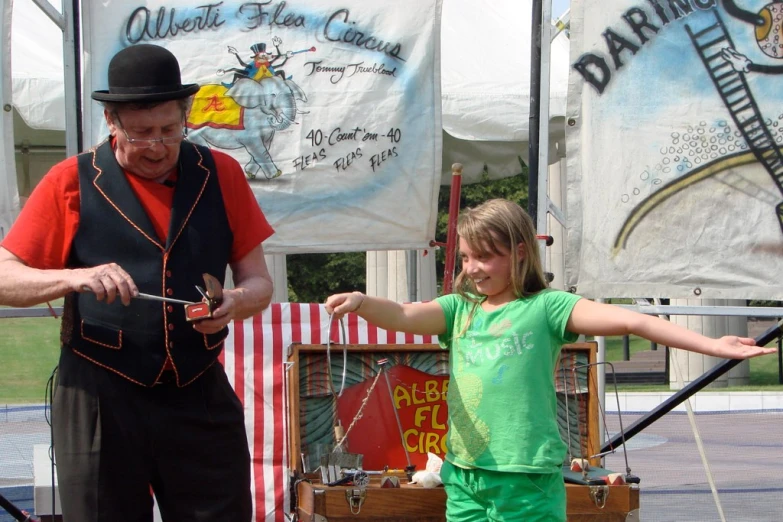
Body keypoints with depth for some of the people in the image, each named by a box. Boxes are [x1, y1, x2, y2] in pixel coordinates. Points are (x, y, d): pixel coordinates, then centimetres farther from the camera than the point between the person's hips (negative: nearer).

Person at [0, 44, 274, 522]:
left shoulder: (222, 175, 5)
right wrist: (74, 277, -22)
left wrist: (237, 302, -15)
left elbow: (258, 281, 9)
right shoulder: (71, 182, -1)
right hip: (100, 400, -2)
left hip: (202, 398, 2)